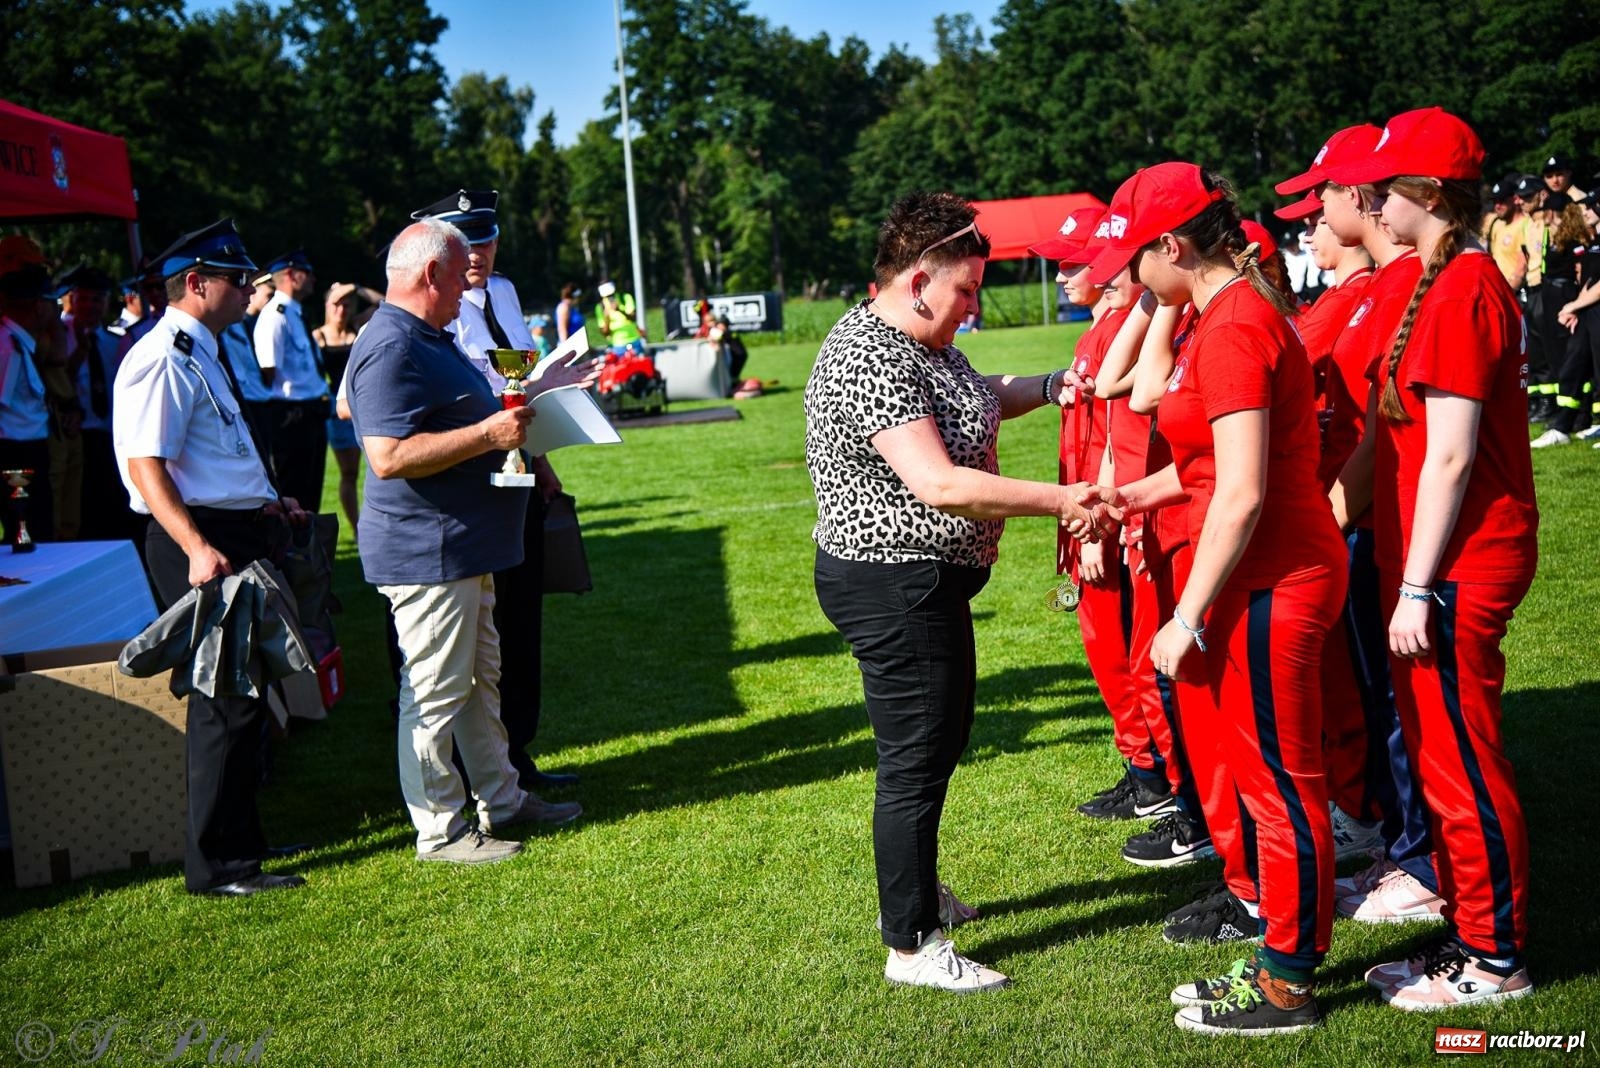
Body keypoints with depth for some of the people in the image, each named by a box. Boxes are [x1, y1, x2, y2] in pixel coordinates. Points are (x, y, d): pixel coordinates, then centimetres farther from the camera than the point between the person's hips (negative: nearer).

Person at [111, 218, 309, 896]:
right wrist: (197, 548, -31)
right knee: (228, 698, -7)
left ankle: (237, 834, 30)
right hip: (205, 542, -10)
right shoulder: (162, 358, -14)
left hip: (237, 533, 11)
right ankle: (218, 865, 1)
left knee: (239, 692, 17)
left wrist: (264, 503, 23)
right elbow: (145, 465, -22)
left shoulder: (200, 355, 18)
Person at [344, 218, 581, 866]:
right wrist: (489, 433, -25)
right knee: (435, 694, -2)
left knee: (480, 679, 19)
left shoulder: (428, 339, 17)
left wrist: (505, 415, 18)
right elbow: (390, 456, -29)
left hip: (463, 549, 11)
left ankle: (500, 799, 31)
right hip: (426, 553, -11)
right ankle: (441, 832, 9)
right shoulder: (391, 349, -19)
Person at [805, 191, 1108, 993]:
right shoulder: (869, 361, -24)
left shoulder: (915, 340, 9)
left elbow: (975, 397, 29)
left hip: (927, 581, 11)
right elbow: (939, 484, -32)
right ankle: (912, 948, 12)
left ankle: (917, 890, 41)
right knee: (916, 761, -1)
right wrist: (1060, 500, -28)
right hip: (894, 587, -11)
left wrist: (1051, 387, 16)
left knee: (941, 738, 23)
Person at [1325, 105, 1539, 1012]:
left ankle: (1495, 961, 15)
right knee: (1447, 756, 17)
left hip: (1458, 568, -10)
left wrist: (1417, 588, -19)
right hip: (1450, 561, 10)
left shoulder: (1460, 291, -18)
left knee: (1462, 763, 1)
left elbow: (1449, 455, -21)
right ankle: (1471, 935, 30)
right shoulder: (1459, 281, 13)